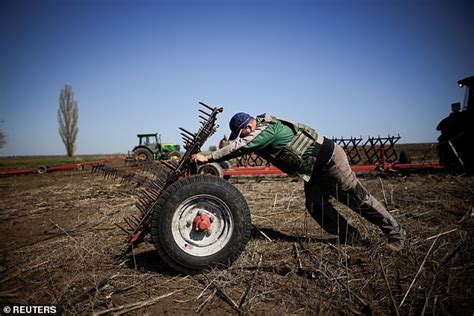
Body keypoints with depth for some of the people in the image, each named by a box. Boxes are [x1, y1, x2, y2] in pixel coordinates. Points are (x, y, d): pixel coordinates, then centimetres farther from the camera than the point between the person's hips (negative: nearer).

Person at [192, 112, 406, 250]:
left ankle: (395, 232, 16)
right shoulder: (259, 133, 3)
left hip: (328, 158, -9)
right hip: (313, 170, 9)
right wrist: (210, 160, -3)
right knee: (315, 207, 5)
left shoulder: (267, 130, -27)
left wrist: (207, 158, -29)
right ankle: (349, 237, 19)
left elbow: (239, 148, -33)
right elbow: (238, 148, 7)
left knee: (357, 198, 0)